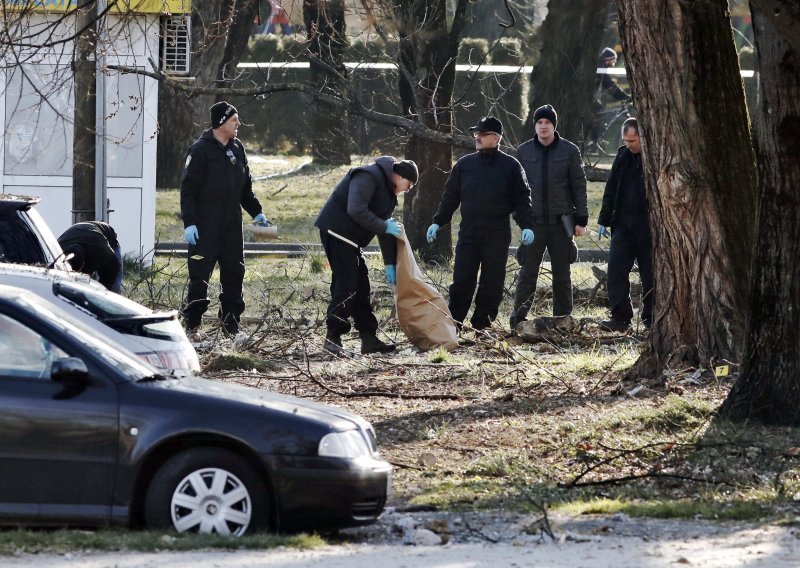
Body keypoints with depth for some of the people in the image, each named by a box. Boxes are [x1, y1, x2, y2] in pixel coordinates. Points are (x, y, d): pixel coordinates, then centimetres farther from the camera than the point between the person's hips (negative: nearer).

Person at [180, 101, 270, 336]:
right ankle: (192, 323, 2)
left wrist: (256, 212, 13)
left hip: (232, 224, 6)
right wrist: (189, 222, -16)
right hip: (205, 226, -6)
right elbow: (188, 189, -10)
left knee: (234, 273, 8)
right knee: (200, 274, -4)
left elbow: (245, 187, 21)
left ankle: (231, 323, 15)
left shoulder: (237, 149, 11)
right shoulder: (201, 149, -9)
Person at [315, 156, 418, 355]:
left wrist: (390, 264, 13)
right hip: (336, 231, -11)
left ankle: (369, 339, 16)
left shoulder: (389, 194, 17)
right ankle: (333, 339, -12)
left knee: (361, 287, 11)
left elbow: (386, 230, 18)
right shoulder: (369, 177, -16)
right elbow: (356, 211, -27)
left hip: (349, 236, 11)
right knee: (345, 286, -13)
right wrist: (384, 227, -19)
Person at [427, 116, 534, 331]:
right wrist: (438, 222, 9)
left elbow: (522, 199, 2)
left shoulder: (510, 166, 2)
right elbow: (450, 196, 14)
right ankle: (453, 321, 3)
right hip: (468, 233, 2)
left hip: (497, 235, -2)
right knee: (462, 280, -1)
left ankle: (482, 324, 9)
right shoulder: (465, 164, 9)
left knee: (492, 282, 2)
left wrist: (527, 225, -9)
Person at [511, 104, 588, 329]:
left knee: (562, 273, 6)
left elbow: (579, 185, 3)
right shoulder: (524, 151, 5)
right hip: (533, 220, 0)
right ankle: (519, 316, 2)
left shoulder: (569, 151, 2)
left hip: (561, 221, 0)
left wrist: (581, 219, -2)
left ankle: (563, 318, 13)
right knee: (528, 272, -3)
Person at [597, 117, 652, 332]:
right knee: (616, 270, -3)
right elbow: (611, 190, 13)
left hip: (649, 226, -5)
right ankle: (620, 318, 0)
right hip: (623, 224, 5)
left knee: (650, 274, 2)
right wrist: (604, 220, 12)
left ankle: (651, 320, 11)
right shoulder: (623, 156, 8)